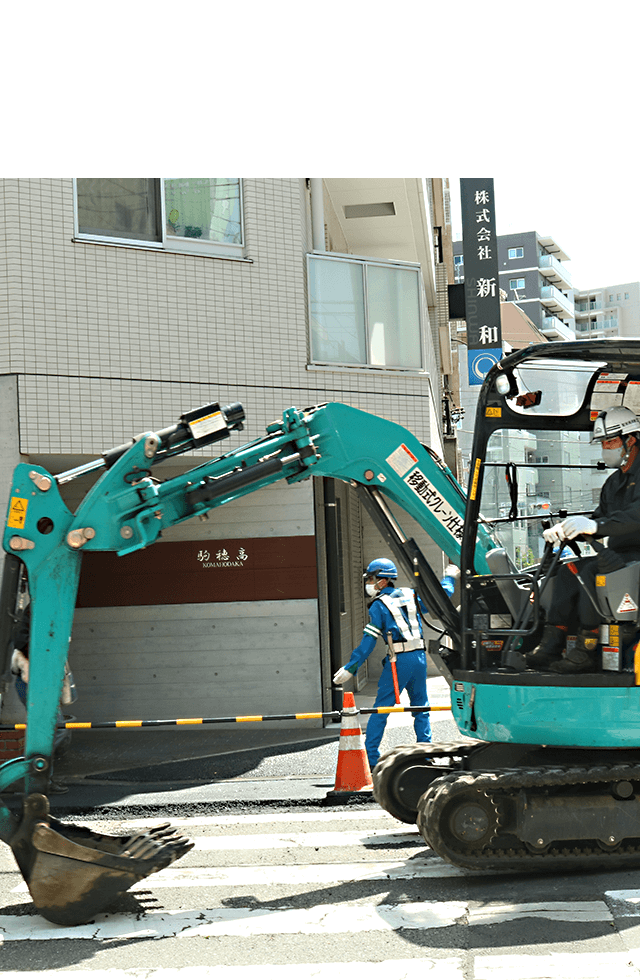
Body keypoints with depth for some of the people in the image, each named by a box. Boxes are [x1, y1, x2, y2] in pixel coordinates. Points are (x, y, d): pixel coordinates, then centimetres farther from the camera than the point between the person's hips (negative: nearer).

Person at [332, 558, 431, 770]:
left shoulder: (379, 606, 0)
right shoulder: (410, 595, 13)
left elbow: (368, 641, -7)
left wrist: (351, 667, -6)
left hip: (399, 661, -5)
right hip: (419, 657, 5)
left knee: (381, 709, 1)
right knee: (421, 707, 14)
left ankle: (370, 758, -1)